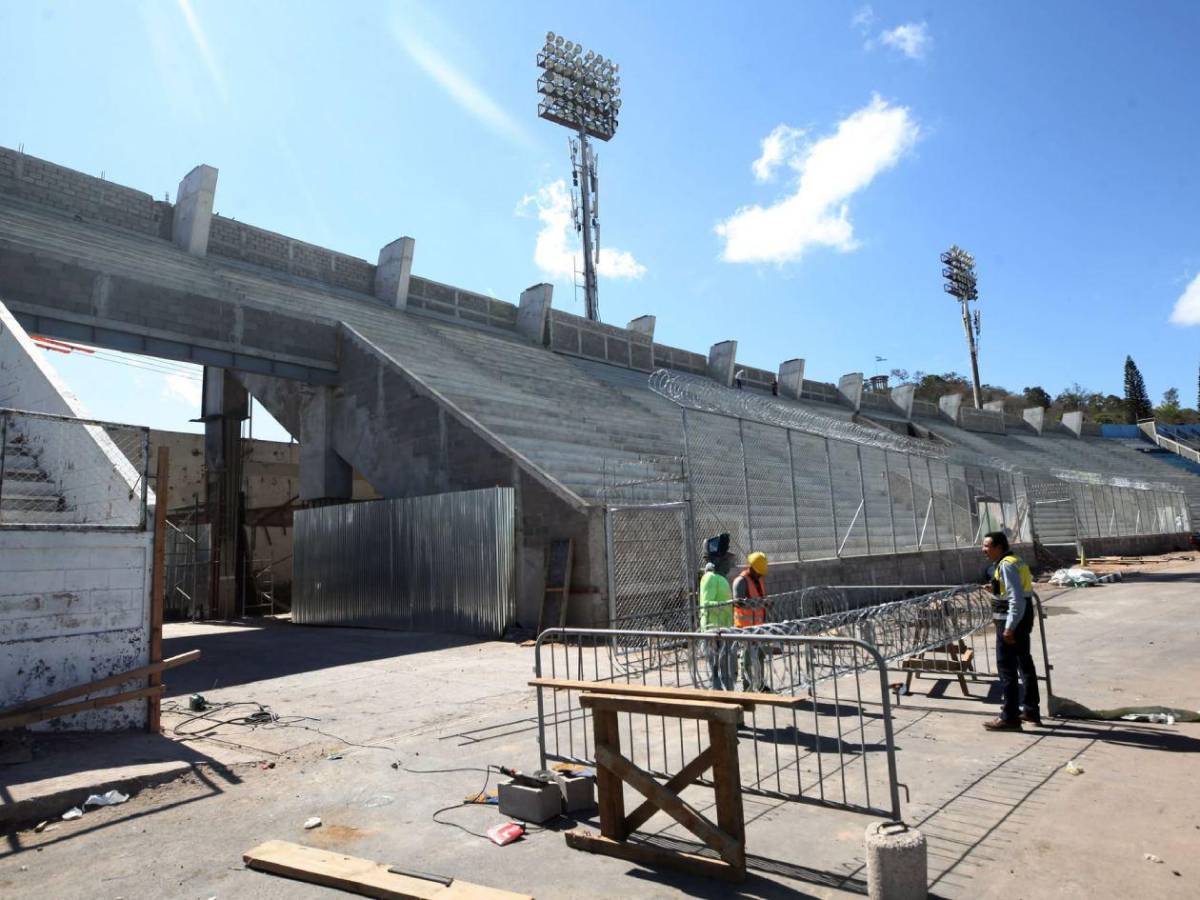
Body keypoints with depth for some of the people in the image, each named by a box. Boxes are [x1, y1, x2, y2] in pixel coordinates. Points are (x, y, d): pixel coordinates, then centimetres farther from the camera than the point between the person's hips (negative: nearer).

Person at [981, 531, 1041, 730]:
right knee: (1025, 664, 18)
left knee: (1006, 667, -4)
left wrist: (1009, 627, -24)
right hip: (1023, 620, 11)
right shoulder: (1016, 561, 13)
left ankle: (1009, 717, 1)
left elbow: (1016, 598, -24)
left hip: (1010, 623, -11)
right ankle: (1031, 710, 29)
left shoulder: (1006, 565, -18)